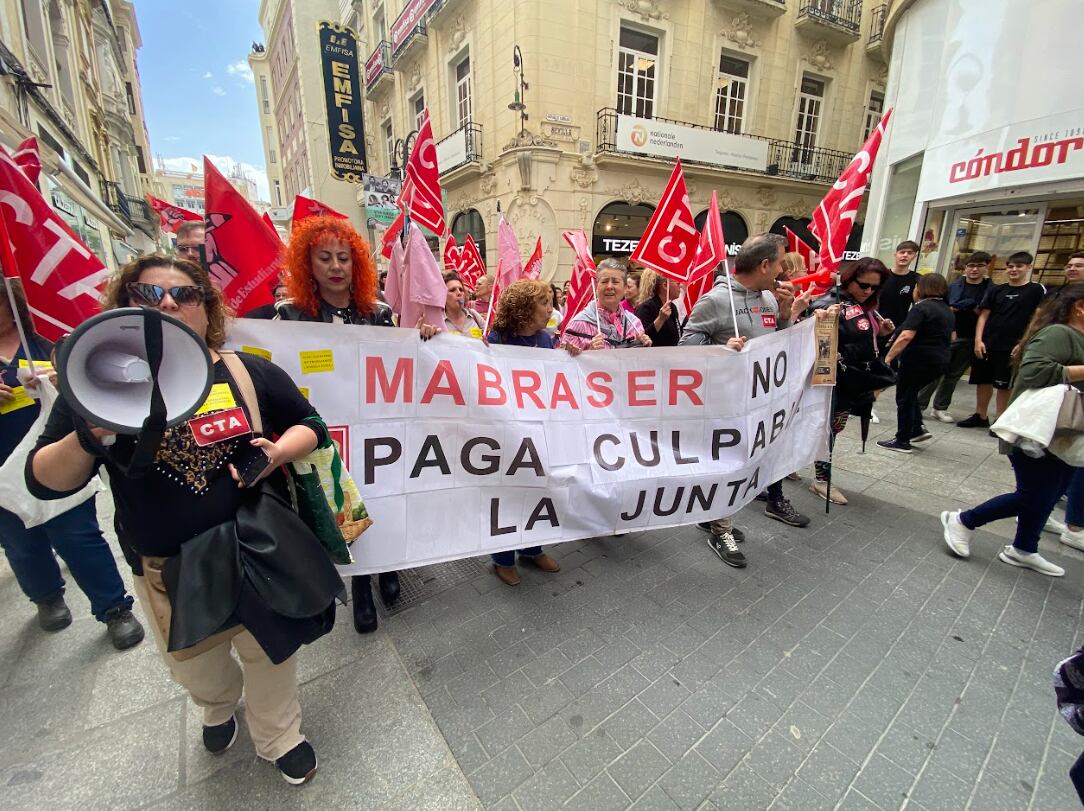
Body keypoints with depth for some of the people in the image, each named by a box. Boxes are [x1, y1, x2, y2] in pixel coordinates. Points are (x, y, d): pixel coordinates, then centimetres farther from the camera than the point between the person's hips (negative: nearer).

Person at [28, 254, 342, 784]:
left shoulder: (249, 372, -8)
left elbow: (309, 425, 0)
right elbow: (44, 481, -6)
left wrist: (277, 454, -20)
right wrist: (89, 440, -27)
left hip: (258, 549, -1)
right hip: (167, 566, 2)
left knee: (270, 652, 17)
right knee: (196, 669, 26)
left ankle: (278, 738, 46)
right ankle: (219, 706, 62)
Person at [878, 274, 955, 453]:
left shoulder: (921, 308, -13)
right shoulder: (947, 310, 16)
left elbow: (906, 336, -25)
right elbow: (951, 338, 25)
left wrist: (888, 358, -24)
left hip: (918, 361, -9)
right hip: (939, 361, 9)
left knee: (904, 398, 2)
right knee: (910, 394, 22)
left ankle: (902, 442, 8)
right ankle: (917, 429, 18)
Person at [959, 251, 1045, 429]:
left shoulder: (1037, 290, 2)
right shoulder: (996, 290, 9)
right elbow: (983, 315, 7)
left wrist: (1023, 343, -10)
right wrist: (978, 340, -3)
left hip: (1011, 348, -3)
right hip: (986, 345, 3)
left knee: (1004, 385, 2)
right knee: (983, 381, 9)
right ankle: (980, 416, 22)